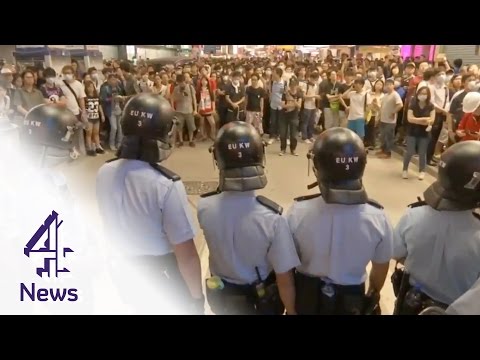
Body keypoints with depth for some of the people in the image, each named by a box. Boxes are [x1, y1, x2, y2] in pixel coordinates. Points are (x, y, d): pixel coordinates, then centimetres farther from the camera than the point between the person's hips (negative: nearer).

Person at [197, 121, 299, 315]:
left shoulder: (204, 207, -25)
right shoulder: (272, 217, -33)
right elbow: (284, 278, -23)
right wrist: (291, 311, -6)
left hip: (221, 296, 3)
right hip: (261, 299, -2)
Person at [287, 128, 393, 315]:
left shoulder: (299, 211, -28)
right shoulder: (377, 217, -23)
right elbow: (381, 268, -6)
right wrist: (372, 296, 16)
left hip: (306, 298, 0)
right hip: (351, 301, 1)